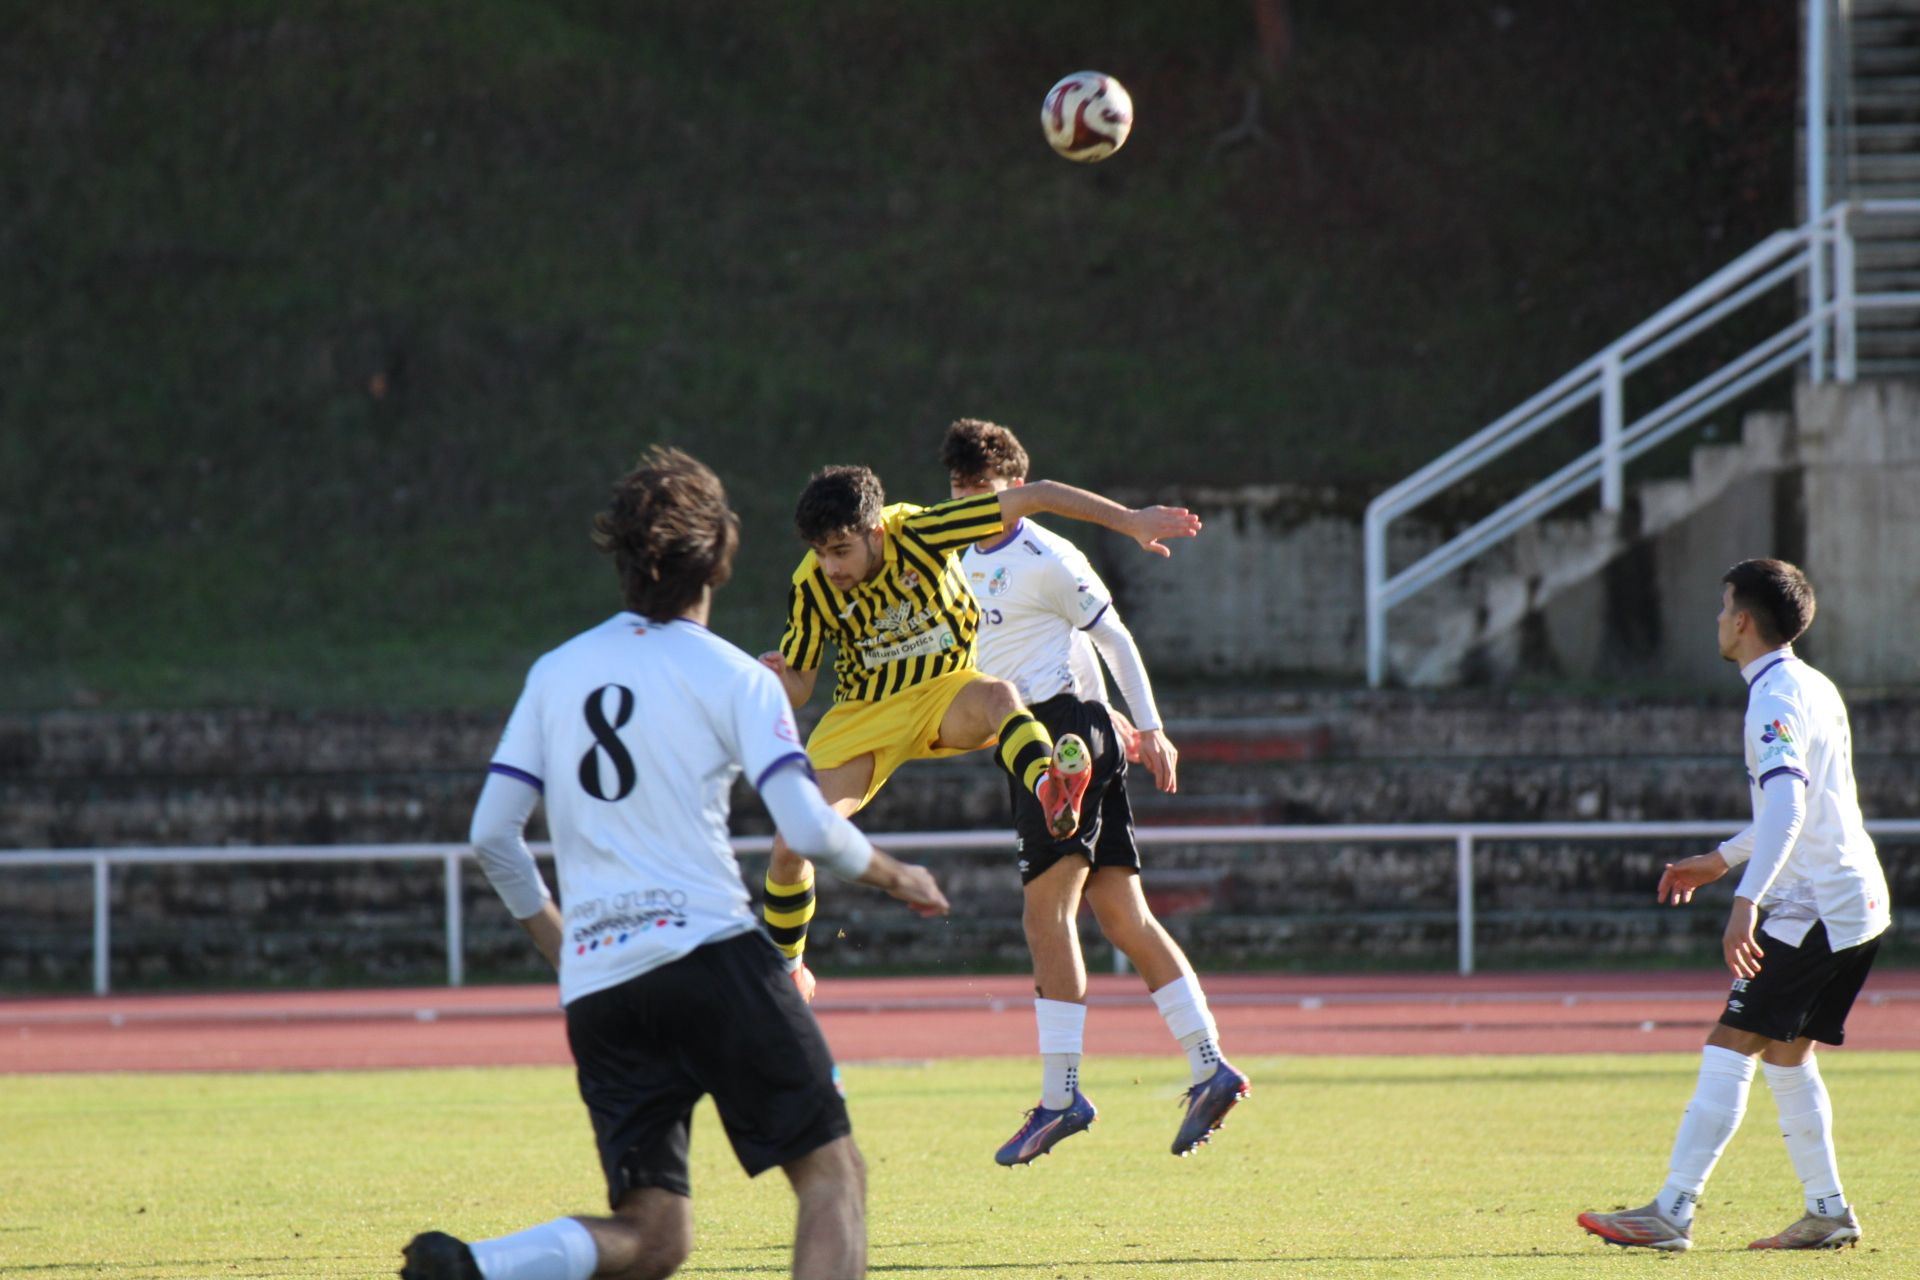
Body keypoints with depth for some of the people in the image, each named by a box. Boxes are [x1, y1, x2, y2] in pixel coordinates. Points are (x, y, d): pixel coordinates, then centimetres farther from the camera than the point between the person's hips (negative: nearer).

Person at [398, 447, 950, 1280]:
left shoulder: (556, 672, 15)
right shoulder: (731, 676, 2)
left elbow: (491, 834, 14)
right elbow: (808, 829, -7)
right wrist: (894, 877, 12)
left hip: (594, 986, 5)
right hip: (709, 953, -5)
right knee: (831, 1175, -1)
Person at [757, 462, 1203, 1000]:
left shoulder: (920, 533, -24)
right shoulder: (811, 587, -17)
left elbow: (1035, 496, -20)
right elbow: (799, 687, -6)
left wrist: (1130, 521, -22)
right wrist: (779, 677, -31)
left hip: (944, 693, -2)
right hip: (862, 714, 2)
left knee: (998, 696, -40)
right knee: (789, 849, -8)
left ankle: (1049, 790, -69)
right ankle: (786, 969, 19)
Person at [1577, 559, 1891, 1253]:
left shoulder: (1777, 700, -15)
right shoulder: (1813, 688, 16)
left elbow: (1787, 806, -29)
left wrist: (1747, 901, -37)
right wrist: (1723, 858, 33)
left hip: (1811, 908, -10)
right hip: (1855, 906, 10)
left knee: (1728, 1051, -10)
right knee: (1785, 1054, 16)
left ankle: (1672, 1213, -14)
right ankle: (1828, 1213, 18)